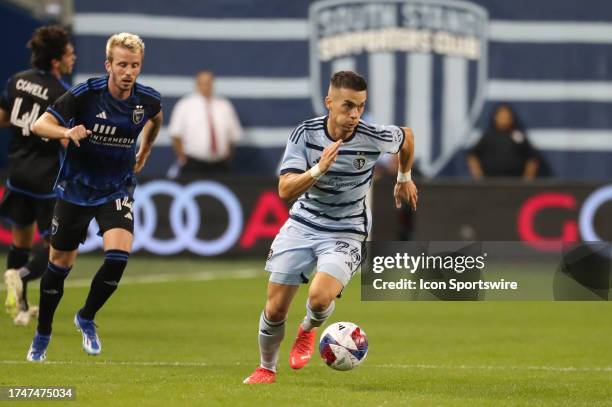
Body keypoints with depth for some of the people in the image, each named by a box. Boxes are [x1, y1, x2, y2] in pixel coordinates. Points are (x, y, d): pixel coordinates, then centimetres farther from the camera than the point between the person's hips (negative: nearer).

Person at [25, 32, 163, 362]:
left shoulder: (148, 99, -9)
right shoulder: (86, 94, -20)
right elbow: (40, 125, -22)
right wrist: (66, 131, -41)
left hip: (117, 190, 2)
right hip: (75, 189, -1)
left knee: (118, 255, -20)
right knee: (60, 263, 7)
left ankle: (86, 318, 5)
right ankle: (42, 335, 29)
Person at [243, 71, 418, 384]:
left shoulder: (373, 137, -15)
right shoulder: (305, 134, -14)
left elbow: (407, 136, 9)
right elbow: (285, 190, -19)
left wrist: (404, 179, 22)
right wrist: (319, 169, -35)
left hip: (345, 232, -2)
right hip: (302, 226, 2)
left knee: (319, 298, -27)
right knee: (275, 309, 1)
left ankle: (308, 330, 10)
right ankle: (267, 369, 29)